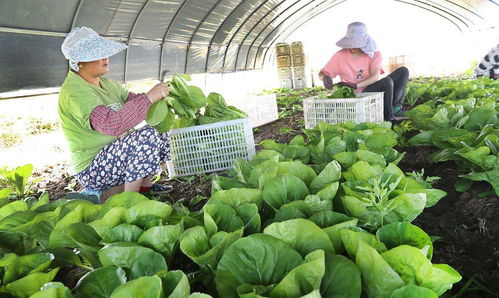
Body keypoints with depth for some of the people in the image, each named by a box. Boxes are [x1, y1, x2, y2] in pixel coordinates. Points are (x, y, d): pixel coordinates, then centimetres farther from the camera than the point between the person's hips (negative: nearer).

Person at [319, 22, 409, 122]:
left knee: (403, 71, -7)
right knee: (387, 81, -28)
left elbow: (375, 76, -18)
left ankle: (395, 107, -20)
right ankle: (388, 117, -15)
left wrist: (355, 85, -34)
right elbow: (322, 73, -1)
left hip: (374, 90, 5)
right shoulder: (340, 55, -4)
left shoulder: (374, 54, -1)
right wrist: (325, 77, -27)